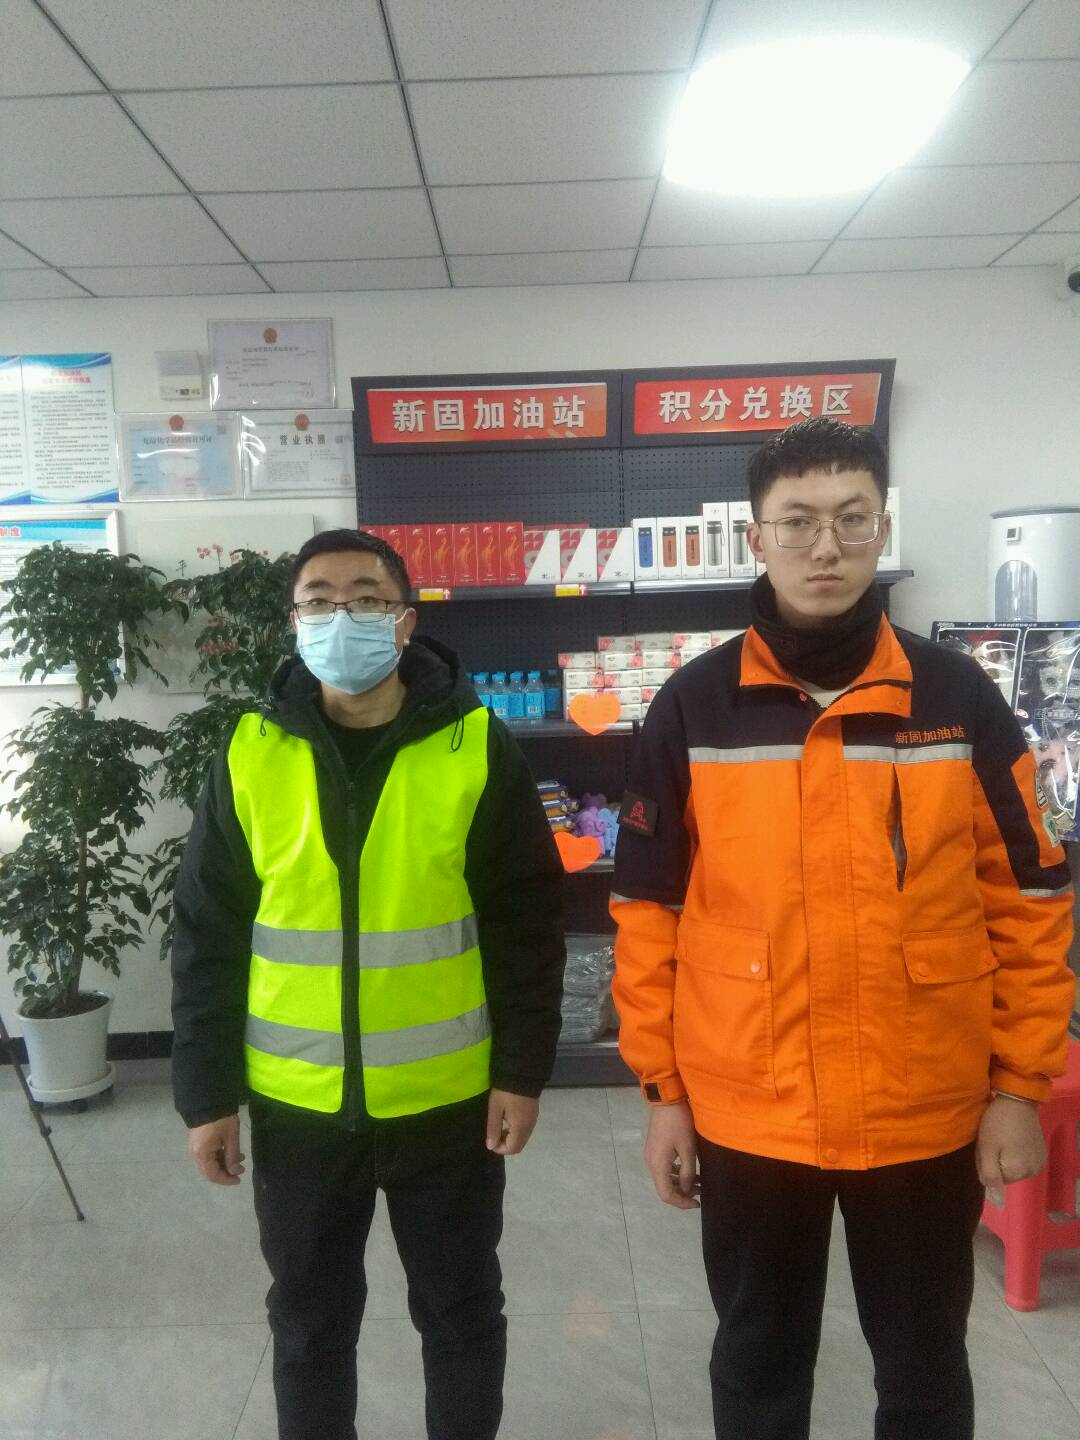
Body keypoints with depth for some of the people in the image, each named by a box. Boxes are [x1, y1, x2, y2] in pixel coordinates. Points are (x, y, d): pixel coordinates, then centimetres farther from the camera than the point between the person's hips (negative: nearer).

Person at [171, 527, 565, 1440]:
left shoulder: (477, 748, -9)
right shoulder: (250, 756, -4)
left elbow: (528, 924, -5)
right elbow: (207, 939, 1)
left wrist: (523, 1071, -6)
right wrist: (207, 1093, 1)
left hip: (448, 1098, -1)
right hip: (296, 1102, 2)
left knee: (461, 1309, 19)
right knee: (309, 1316, 20)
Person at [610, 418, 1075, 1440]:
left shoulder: (958, 698, -5)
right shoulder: (693, 709, -6)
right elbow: (648, 912, -1)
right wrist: (663, 1089, -1)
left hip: (927, 1117, 1)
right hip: (746, 1118, 0)